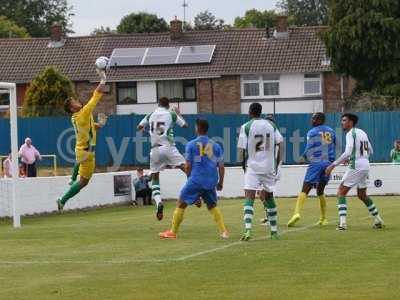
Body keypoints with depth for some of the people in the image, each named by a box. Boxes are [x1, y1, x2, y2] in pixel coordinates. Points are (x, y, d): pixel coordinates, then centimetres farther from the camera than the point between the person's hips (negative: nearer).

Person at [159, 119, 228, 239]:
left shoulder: (191, 145, -1)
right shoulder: (216, 146, 9)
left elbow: (187, 166, -1)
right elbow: (221, 167, 7)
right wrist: (220, 183, 19)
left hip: (196, 180, -4)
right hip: (211, 182, 4)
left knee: (181, 204, 7)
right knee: (212, 206, 20)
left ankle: (173, 232, 7)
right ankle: (223, 231, 8)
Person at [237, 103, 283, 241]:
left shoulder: (246, 127, -4)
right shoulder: (270, 125, 6)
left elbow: (243, 150, -5)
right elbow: (280, 144, 2)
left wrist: (244, 166, 10)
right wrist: (277, 163, 9)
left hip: (253, 167, -4)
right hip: (269, 167, 4)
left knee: (249, 197, -9)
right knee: (269, 197, 16)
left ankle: (248, 229, -27)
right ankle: (274, 231, 21)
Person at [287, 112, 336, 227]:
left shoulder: (312, 132, -4)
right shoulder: (331, 131, 12)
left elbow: (308, 150, -5)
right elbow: (334, 147, 17)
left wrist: (306, 157, 15)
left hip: (316, 163, -5)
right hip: (328, 163, 5)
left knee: (305, 190, -10)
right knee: (320, 191, 18)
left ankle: (297, 212, -29)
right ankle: (323, 219, 18)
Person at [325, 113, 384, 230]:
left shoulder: (351, 134, -11)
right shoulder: (362, 133, 15)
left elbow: (347, 153, -23)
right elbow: (370, 151, 22)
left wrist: (333, 165, -22)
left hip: (356, 166, -8)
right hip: (365, 165, 8)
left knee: (341, 192, -4)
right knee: (362, 195, 22)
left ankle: (342, 223, -15)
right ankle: (378, 220, 24)